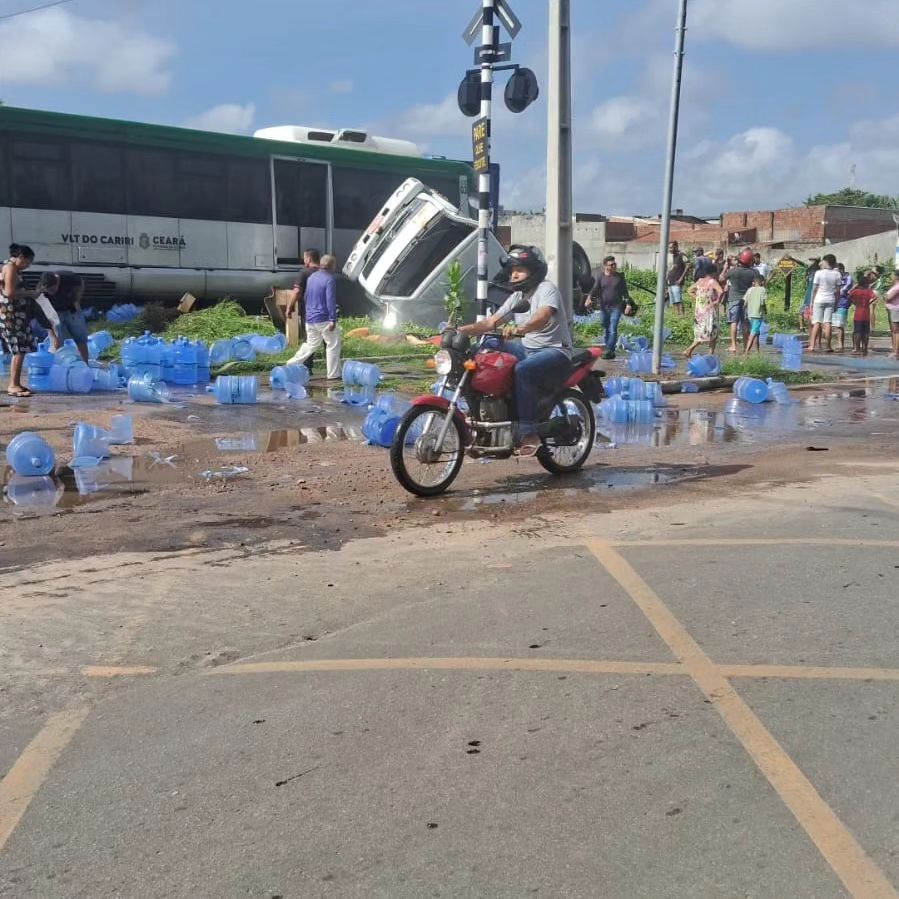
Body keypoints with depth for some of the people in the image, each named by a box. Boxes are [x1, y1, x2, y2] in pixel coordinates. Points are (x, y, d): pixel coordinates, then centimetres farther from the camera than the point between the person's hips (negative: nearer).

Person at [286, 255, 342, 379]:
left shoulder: (311, 277, 12)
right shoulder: (330, 279, -13)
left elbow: (305, 297, 19)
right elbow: (331, 301, -18)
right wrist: (333, 320, -19)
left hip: (309, 318, 8)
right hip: (323, 319, -8)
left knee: (310, 344, 19)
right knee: (333, 345, 3)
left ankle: (290, 365, 13)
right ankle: (333, 374, 3)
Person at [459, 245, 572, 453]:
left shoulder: (547, 288, -9)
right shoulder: (516, 297, 17)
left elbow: (543, 316, -30)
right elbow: (491, 322, 10)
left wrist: (519, 329, -48)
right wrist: (460, 330, -4)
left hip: (554, 351, -9)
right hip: (527, 348, 9)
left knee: (522, 371, -37)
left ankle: (528, 432, -32)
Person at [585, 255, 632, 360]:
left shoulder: (620, 277, 3)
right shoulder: (601, 277, 4)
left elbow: (625, 292, 8)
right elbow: (595, 290, -5)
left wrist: (628, 303, -1)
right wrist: (589, 299, -23)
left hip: (616, 307, -2)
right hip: (603, 307, 2)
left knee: (613, 329, -12)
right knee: (606, 329, 11)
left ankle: (610, 351, -15)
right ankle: (608, 348, 23)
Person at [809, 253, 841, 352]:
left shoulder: (819, 273, -6)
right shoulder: (837, 274, 2)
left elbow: (814, 289, -4)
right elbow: (838, 291, 3)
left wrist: (812, 301, 5)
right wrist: (836, 302, 13)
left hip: (819, 300, -2)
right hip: (831, 300, 2)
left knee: (817, 323, -1)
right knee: (827, 323, 2)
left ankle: (812, 345, -5)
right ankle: (828, 346, 1)